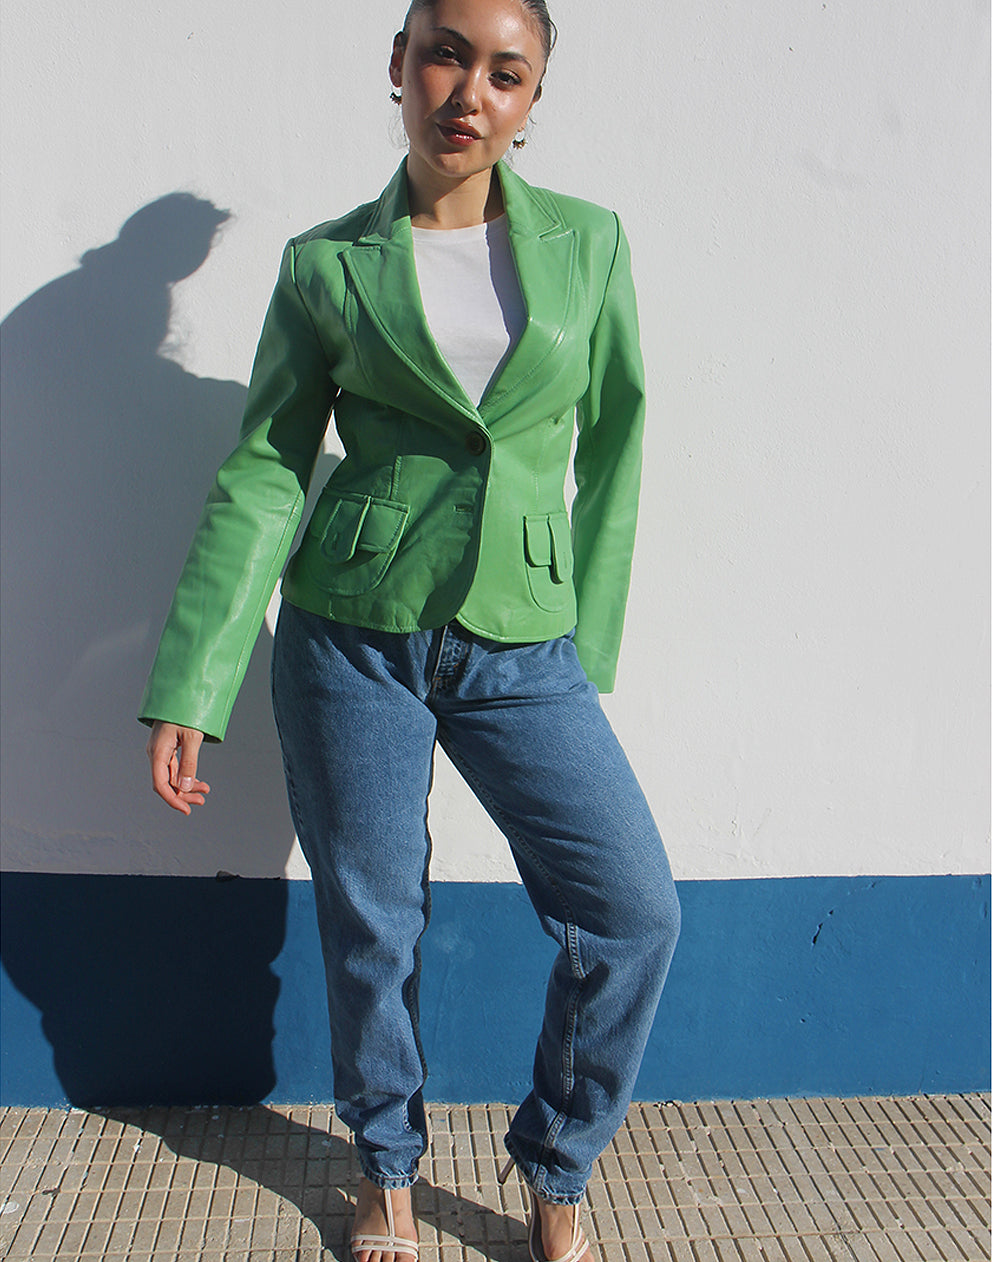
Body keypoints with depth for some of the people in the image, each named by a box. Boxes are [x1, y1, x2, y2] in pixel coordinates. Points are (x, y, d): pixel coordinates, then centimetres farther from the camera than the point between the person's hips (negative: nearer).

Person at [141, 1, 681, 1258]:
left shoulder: (588, 243, 5)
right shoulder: (326, 265, 1)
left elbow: (610, 452, 8)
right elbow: (262, 473, 0)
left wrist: (588, 651, 7)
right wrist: (189, 691, -3)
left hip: (524, 647, 2)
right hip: (353, 635, -1)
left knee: (635, 911, -6)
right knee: (371, 928, 8)